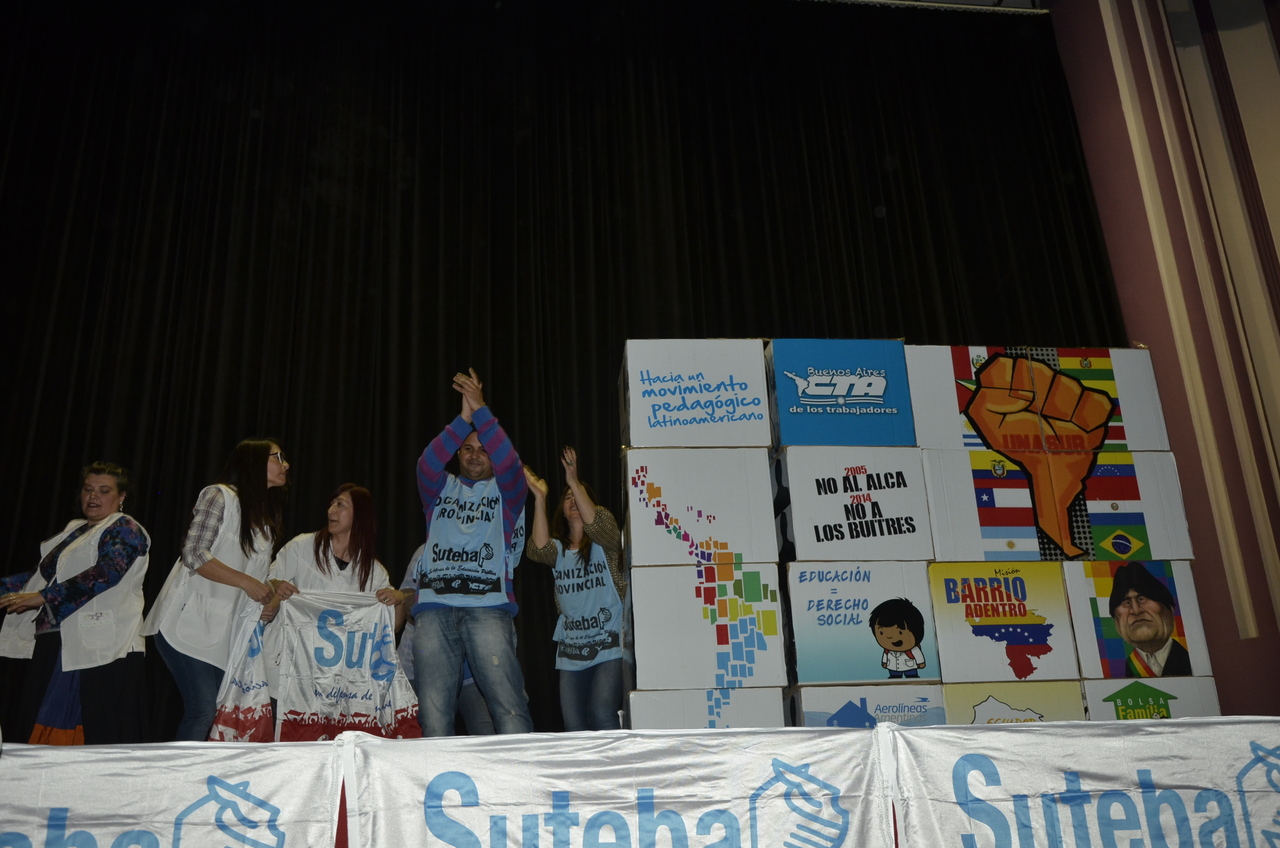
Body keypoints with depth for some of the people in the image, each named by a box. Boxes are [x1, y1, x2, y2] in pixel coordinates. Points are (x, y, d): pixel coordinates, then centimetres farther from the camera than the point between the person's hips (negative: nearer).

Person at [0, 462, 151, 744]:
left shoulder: (124, 529, -2)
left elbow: (106, 573, -17)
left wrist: (42, 597, -21)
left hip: (100, 648, -8)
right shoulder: (74, 531, 24)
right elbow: (43, 574, 27)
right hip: (55, 645, 8)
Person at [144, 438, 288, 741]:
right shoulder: (220, 496, -6)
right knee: (203, 710, -13)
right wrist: (246, 582, -19)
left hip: (224, 630, 8)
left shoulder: (265, 517, 18)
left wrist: (270, 596, 2)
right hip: (189, 623, -8)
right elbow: (194, 554, -15)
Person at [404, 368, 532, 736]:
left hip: (488, 605, -2)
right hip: (433, 607, 2)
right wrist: (463, 418, -6)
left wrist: (480, 409, -6)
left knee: (508, 703, -12)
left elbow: (509, 462, -3)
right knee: (432, 710, -6)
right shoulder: (441, 488, 24)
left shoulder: (505, 491, 19)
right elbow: (427, 464, 3)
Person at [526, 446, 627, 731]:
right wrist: (539, 498, -17)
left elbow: (597, 526, -20)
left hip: (608, 645, -4)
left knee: (602, 715, -18)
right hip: (571, 649, 4)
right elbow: (539, 550, -11)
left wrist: (575, 482, -26)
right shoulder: (558, 549, 13)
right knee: (573, 725, 0)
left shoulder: (605, 542, 4)